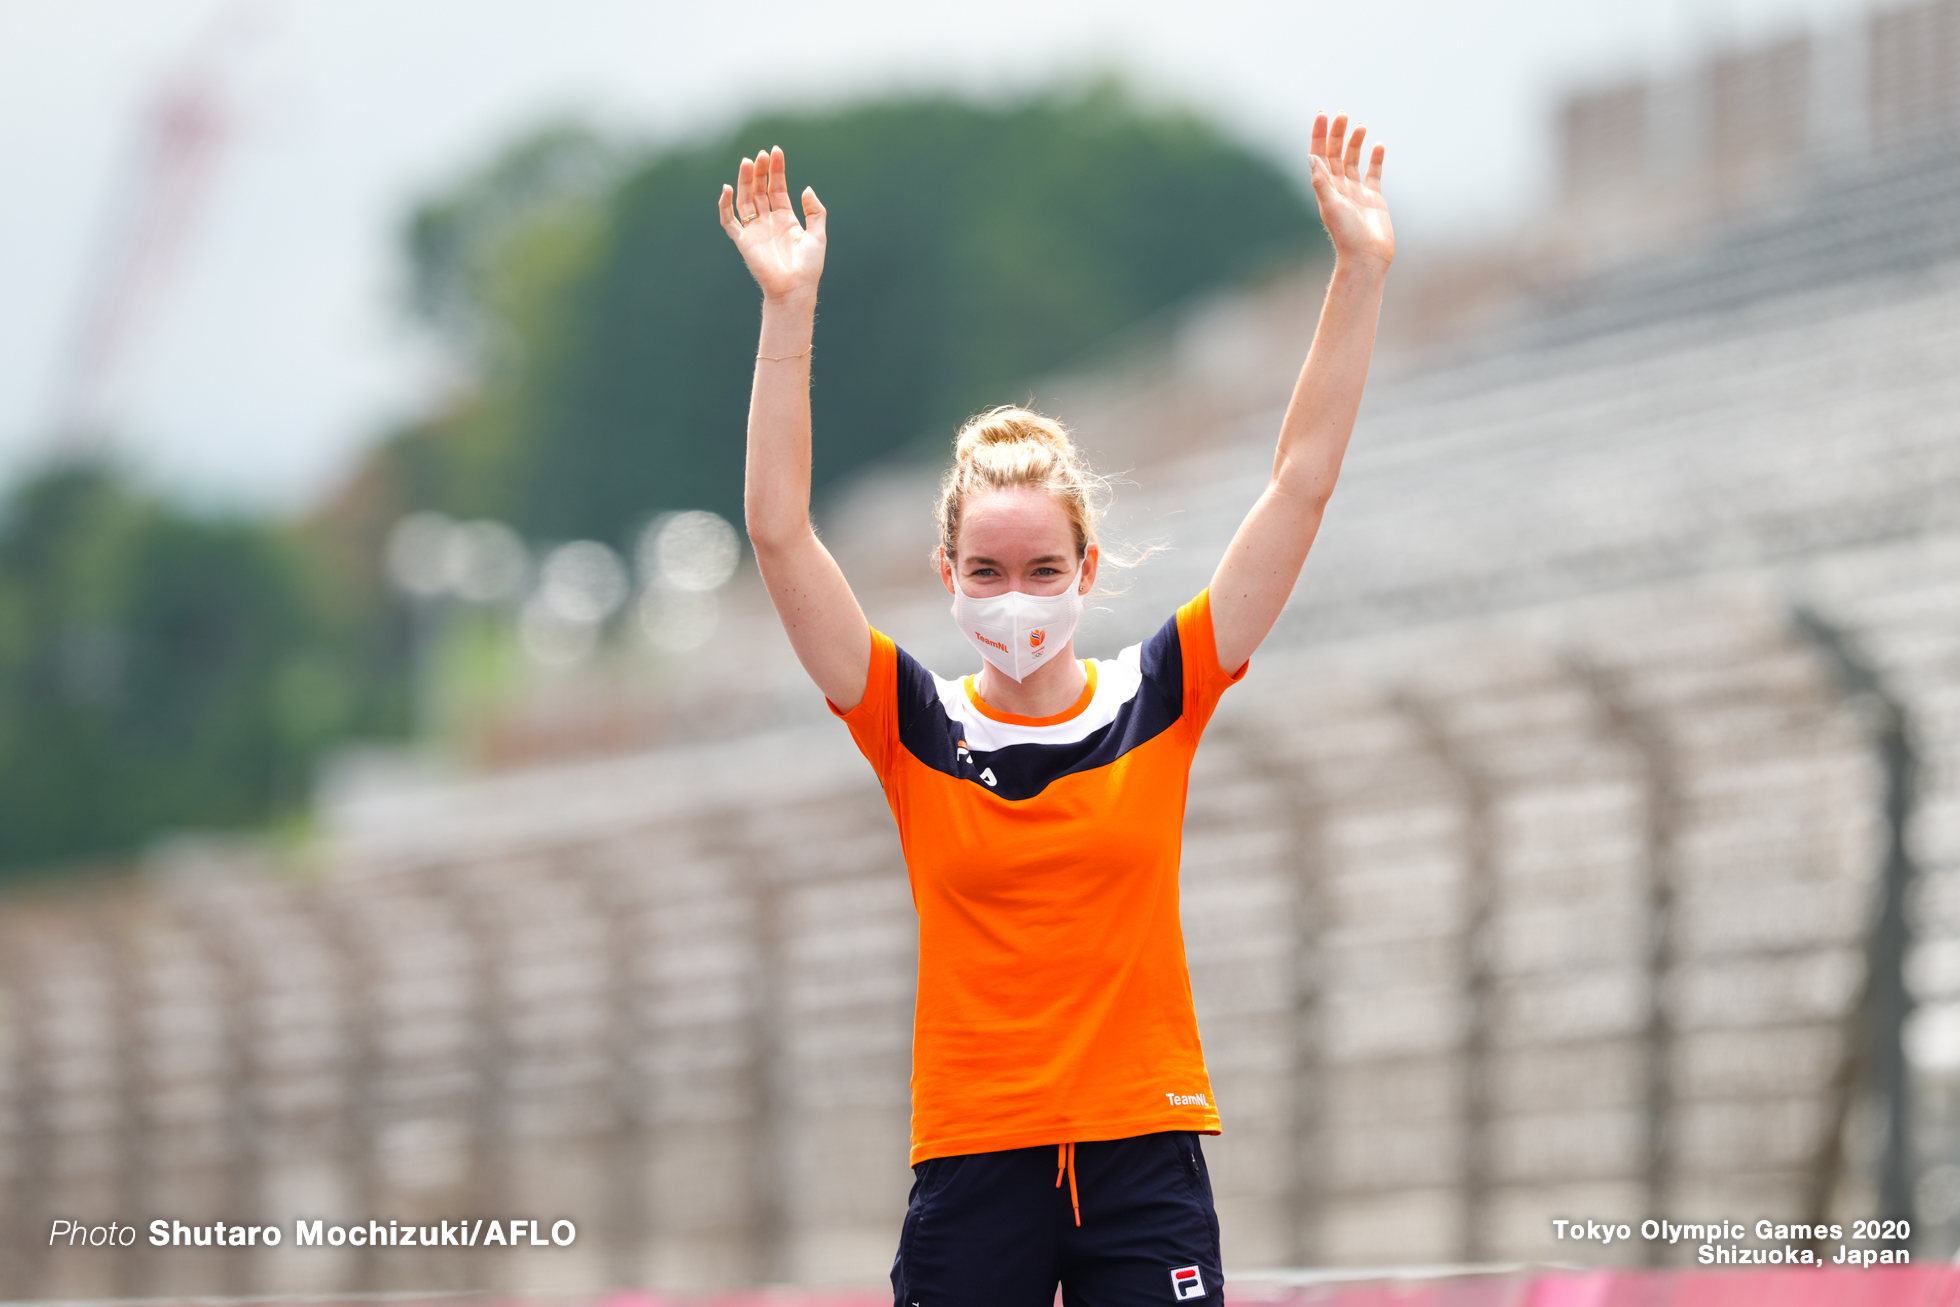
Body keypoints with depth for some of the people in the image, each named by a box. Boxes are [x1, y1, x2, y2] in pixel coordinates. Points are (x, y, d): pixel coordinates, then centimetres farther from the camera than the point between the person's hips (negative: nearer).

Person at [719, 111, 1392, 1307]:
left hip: (1143, 1151, 0)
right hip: (973, 1155, 0)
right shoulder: (915, 727, 2)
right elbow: (781, 531, -5)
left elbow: (1301, 488, 1)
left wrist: (1361, 276, -4)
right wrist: (789, 309, -12)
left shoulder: (1159, 701, 3)